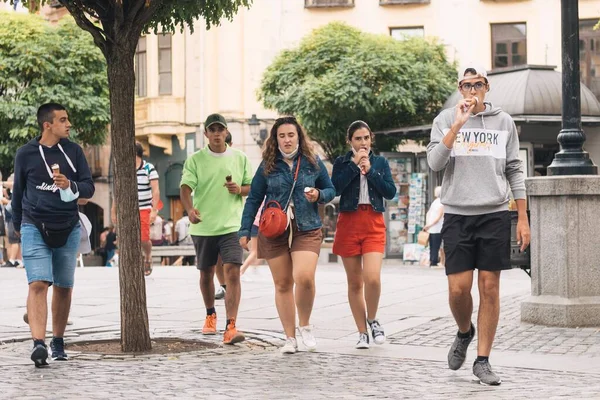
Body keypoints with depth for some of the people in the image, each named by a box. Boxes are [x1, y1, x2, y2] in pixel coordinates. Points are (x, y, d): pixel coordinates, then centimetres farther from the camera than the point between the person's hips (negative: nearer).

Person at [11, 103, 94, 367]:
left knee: (63, 287, 10)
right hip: (35, 228, -3)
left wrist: (70, 185, -18)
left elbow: (89, 187, 3)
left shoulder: (73, 151, 4)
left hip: (68, 229, 3)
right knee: (38, 284, -15)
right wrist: (17, 224, 21)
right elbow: (18, 190, 12)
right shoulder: (26, 154, -1)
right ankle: (38, 344, -24)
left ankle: (58, 342, 25)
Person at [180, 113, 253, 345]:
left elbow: (252, 186, 13)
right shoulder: (195, 160, 1)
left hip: (231, 225, -1)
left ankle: (230, 327, -19)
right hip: (203, 227, 1)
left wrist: (240, 189, -10)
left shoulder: (240, 158, 6)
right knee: (206, 273, 14)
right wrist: (190, 210, -29)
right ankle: (210, 315, 40)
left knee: (232, 273, -15)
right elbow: (185, 188, -10)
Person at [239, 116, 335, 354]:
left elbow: (330, 190, 14)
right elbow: (253, 199, 8)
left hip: (306, 230, -1)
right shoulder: (268, 166, 5)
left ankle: (305, 326, 5)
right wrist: (245, 230, 5)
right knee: (283, 285, 4)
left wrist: (318, 195, -9)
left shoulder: (313, 162, 5)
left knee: (304, 278, -20)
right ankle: (290, 338, 13)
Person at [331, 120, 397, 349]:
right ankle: (362, 333, 14)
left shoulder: (380, 162, 11)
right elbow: (336, 188, -11)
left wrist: (370, 170, -6)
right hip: (348, 224, 0)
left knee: (372, 278, -17)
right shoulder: (342, 162, 7)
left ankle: (372, 320, 9)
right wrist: (354, 164, -11)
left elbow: (390, 192, -1)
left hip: (374, 224, 0)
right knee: (355, 283, 5)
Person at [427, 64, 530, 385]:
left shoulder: (503, 122, 8)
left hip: (495, 214, 1)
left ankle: (483, 361, 6)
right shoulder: (445, 120, 5)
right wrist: (458, 124, -15)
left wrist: (523, 218, 4)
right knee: (458, 288, -5)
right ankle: (464, 332, 27)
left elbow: (514, 171, 9)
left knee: (489, 288, -1)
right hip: (457, 214, -1)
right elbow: (434, 163, -8)